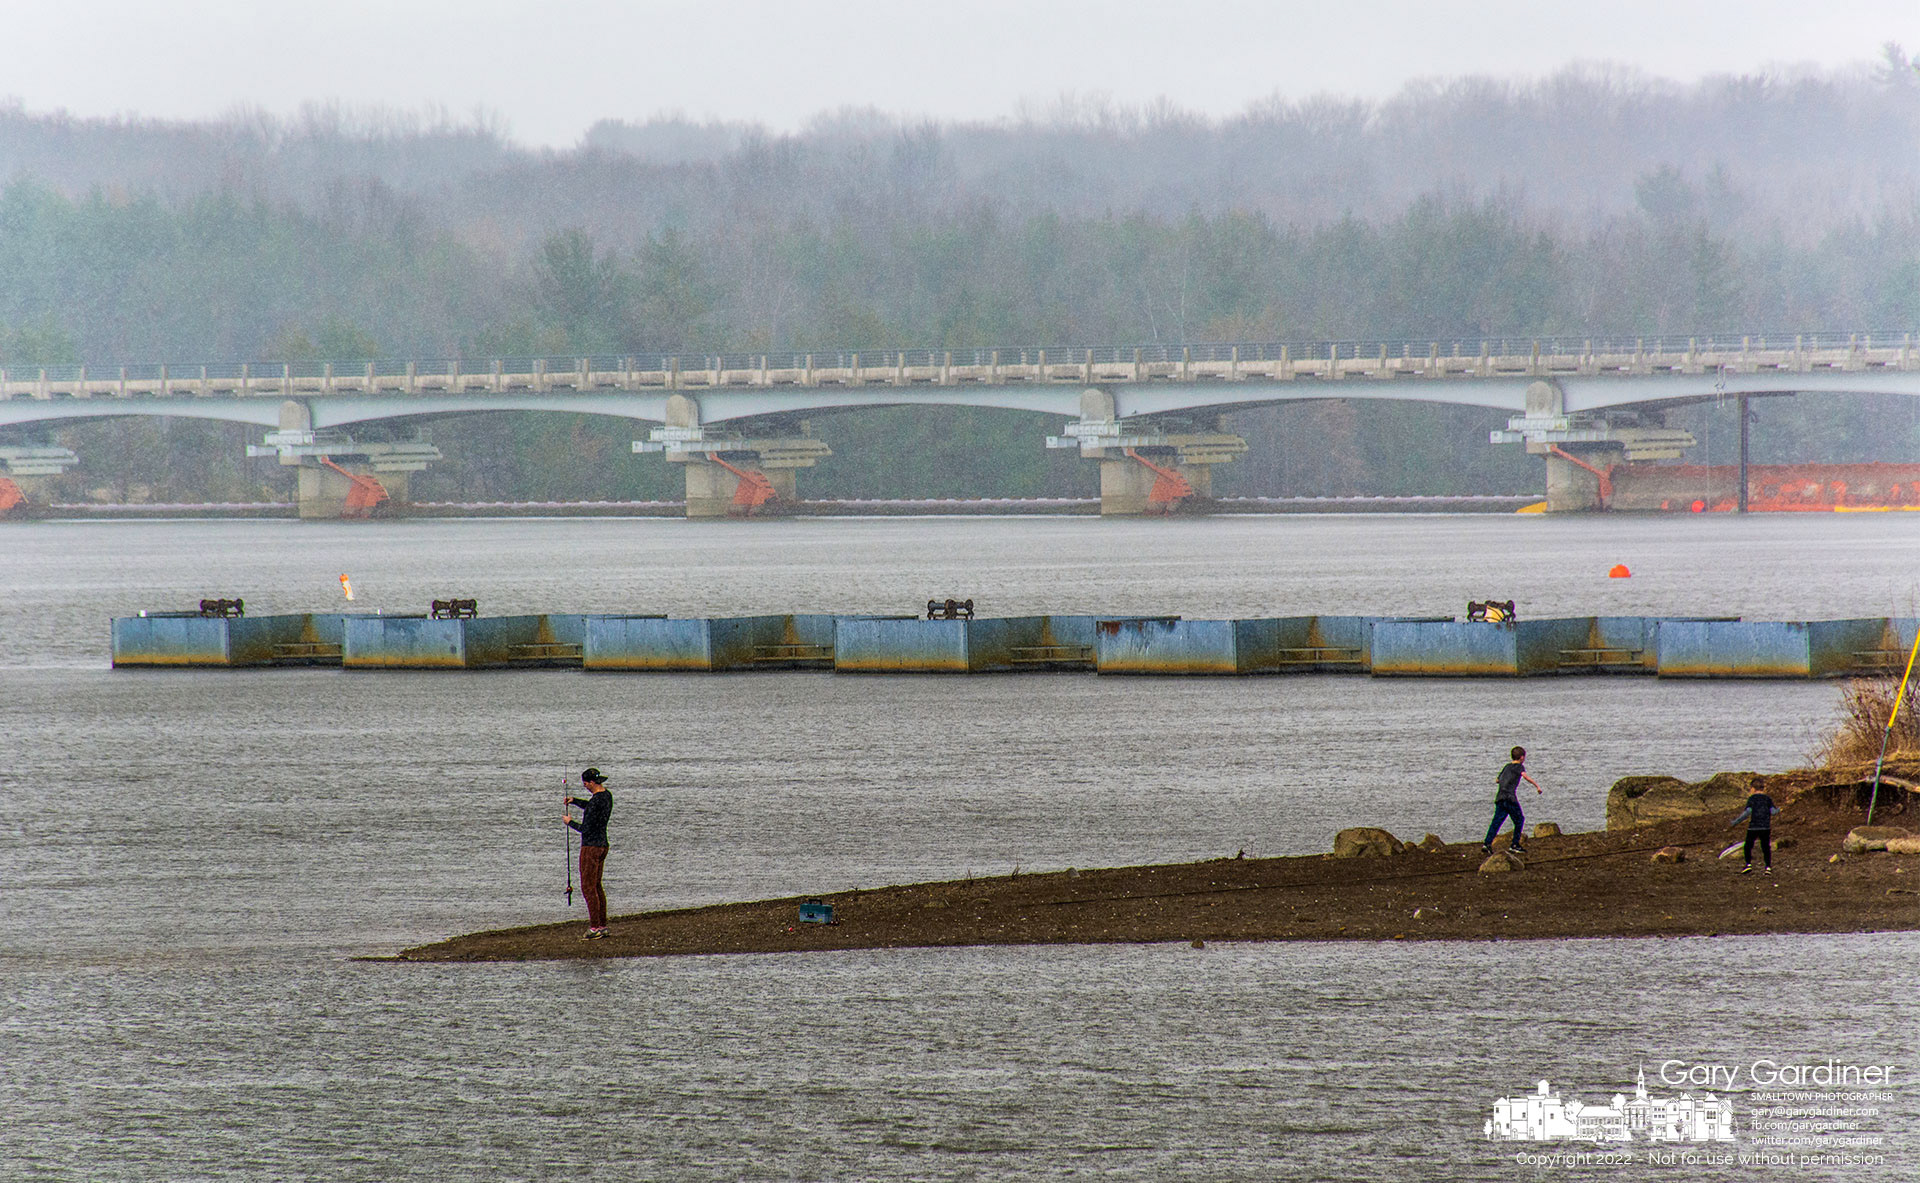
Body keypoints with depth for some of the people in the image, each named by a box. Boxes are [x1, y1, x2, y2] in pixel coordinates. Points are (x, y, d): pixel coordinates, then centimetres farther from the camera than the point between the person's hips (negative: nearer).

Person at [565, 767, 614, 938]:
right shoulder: (607, 795, 7)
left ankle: (595, 927, -6)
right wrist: (574, 800, 15)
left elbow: (586, 829, -20)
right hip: (603, 845, 10)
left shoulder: (596, 801, -22)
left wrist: (570, 822, -3)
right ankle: (602, 925, 18)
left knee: (588, 887, -5)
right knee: (597, 886, 16)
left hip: (591, 847, -10)